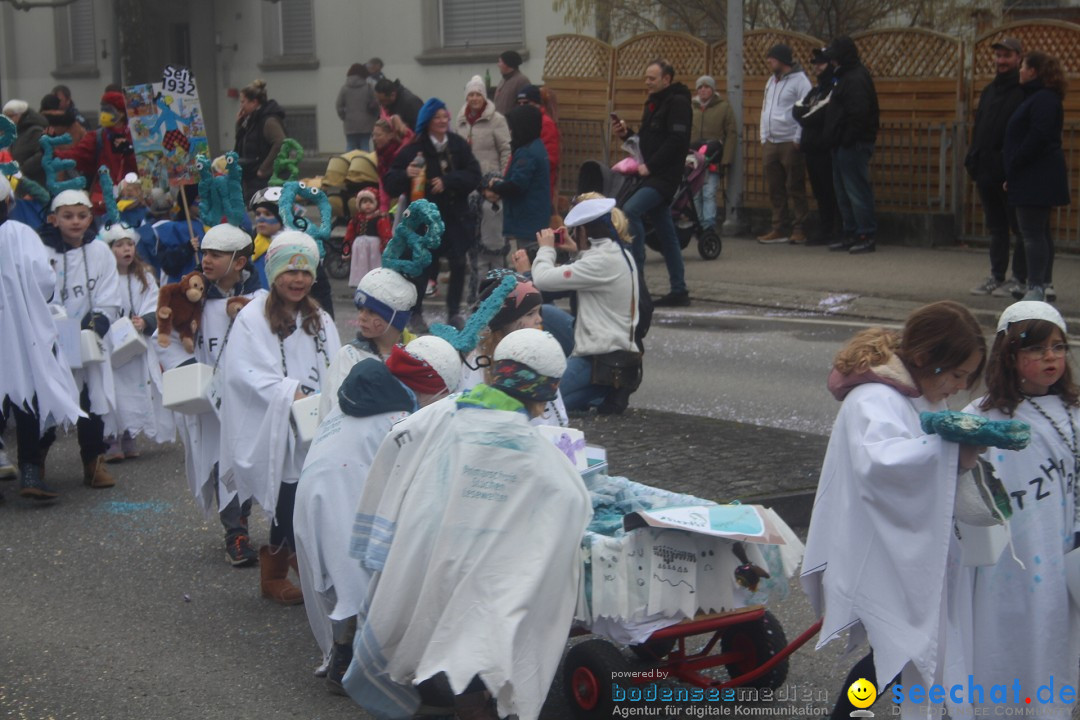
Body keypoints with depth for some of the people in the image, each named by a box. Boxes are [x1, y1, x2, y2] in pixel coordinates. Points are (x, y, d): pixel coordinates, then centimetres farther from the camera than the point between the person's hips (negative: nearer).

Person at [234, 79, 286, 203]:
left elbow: (280, 144, -27)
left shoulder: (269, 120, -15)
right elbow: (242, 144, 24)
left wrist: (264, 169, -24)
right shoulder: (253, 120, 15)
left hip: (263, 180, -10)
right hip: (251, 179, 10)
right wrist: (239, 124, 7)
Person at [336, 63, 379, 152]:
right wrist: (374, 117, 12)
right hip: (365, 124, -1)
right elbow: (375, 105, -6)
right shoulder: (368, 87, -4)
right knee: (364, 147, 3)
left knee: (350, 147, 6)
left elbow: (339, 106, 0)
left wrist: (344, 117, 14)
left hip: (350, 125, 1)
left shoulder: (344, 88, 1)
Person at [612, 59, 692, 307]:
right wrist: (625, 133, 6)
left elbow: (677, 141, -19)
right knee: (666, 233, 10)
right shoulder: (654, 104, 21)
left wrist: (650, 166, -19)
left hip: (665, 176, -10)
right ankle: (679, 291, 13)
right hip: (652, 176, 10)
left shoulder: (678, 103, -8)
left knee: (630, 211, -24)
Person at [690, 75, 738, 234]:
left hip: (713, 160, -3)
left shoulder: (724, 107, 5)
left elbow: (732, 135, 1)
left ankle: (709, 225, -14)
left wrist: (726, 160, -6)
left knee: (709, 193, -12)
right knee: (696, 195, 2)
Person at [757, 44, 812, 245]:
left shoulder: (799, 80, -8)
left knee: (795, 188, -4)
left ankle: (799, 229, 1)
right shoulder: (772, 80, 17)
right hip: (770, 143, 8)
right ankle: (779, 229, 14)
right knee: (775, 189, 8)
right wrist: (763, 138, 14)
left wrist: (798, 140, -14)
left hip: (791, 144, -8)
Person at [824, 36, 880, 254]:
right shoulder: (844, 77, 17)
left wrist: (847, 140, -19)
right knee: (843, 193, 14)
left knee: (856, 191, -9)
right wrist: (835, 139, 15)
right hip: (843, 146, 11)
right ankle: (851, 234, 21)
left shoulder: (856, 79, -15)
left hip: (853, 146, -11)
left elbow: (858, 114, -23)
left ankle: (866, 236, -6)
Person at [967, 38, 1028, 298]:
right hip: (988, 173, 8)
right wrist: (973, 162, 10)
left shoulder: (1026, 92, -8)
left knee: (1019, 228, -1)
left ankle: (1020, 279, 4)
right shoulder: (989, 91, 18)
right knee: (996, 228, 13)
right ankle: (997, 277, 19)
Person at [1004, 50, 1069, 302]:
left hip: (1036, 178, -11)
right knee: (1040, 232, 15)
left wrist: (1012, 170, -17)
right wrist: (1012, 173, 14)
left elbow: (1035, 140, -23)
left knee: (1032, 232, -10)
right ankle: (1043, 285, 21)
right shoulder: (1041, 97, 17)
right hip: (1038, 178, 11)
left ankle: (1036, 288, -11)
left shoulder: (1043, 100, -15)